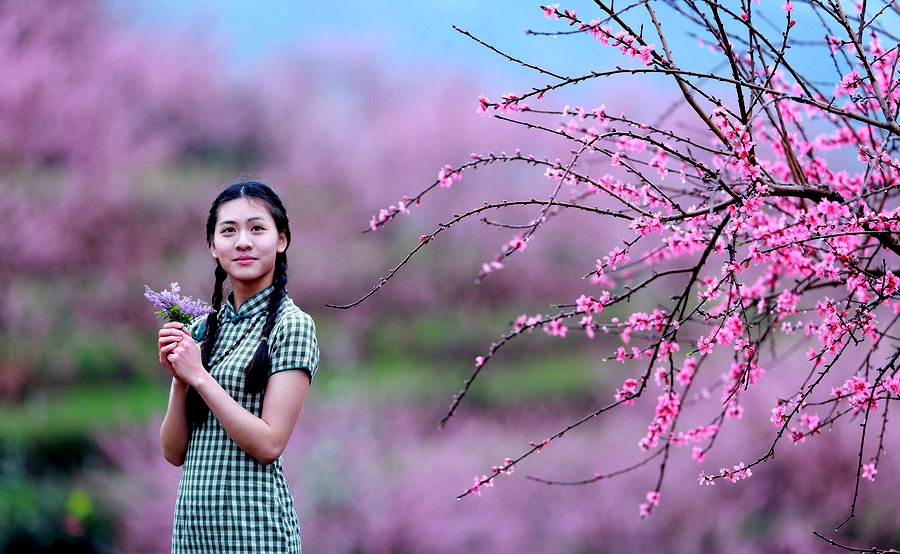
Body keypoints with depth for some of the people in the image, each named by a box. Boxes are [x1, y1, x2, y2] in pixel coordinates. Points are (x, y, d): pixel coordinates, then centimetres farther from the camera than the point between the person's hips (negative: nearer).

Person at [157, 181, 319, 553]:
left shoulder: (292, 324, -6)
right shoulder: (202, 329, 11)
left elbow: (269, 444, -15)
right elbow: (174, 452, 8)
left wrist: (199, 376, -12)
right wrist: (179, 378, -7)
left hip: (254, 523, -6)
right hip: (192, 520, 6)